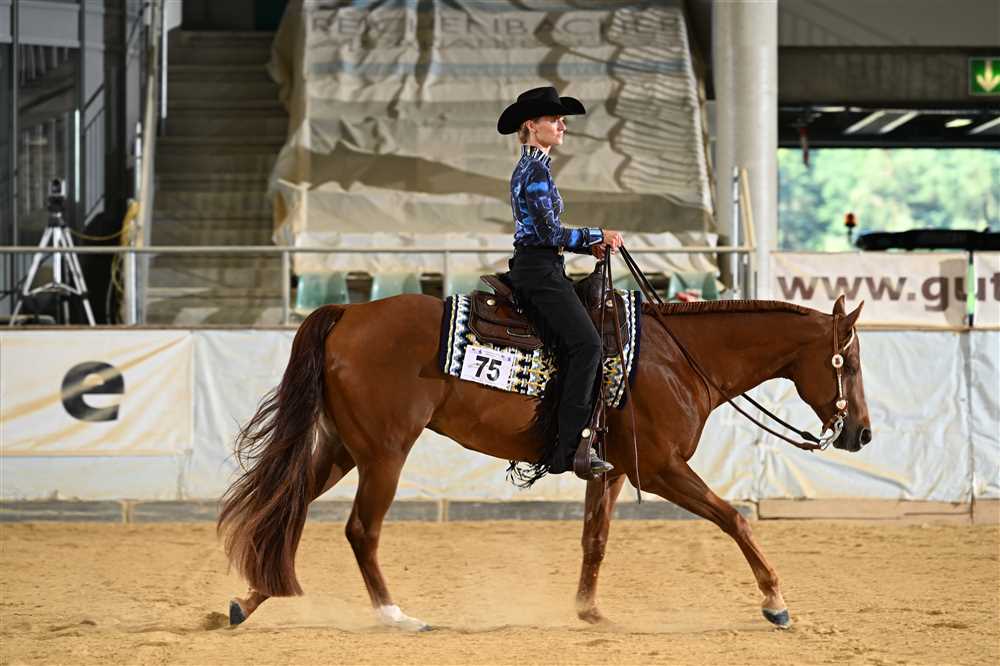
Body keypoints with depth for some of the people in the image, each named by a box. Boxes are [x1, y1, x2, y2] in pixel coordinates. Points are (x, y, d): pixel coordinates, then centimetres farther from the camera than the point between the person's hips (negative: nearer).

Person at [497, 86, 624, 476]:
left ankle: (565, 445, 0)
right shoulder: (537, 169, -12)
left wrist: (588, 247, 14)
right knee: (586, 343, -18)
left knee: (568, 351, 4)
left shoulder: (527, 168, 20)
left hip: (532, 269, 11)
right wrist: (598, 236, -9)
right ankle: (569, 449, -22)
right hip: (540, 269, -11)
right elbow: (549, 231, -18)